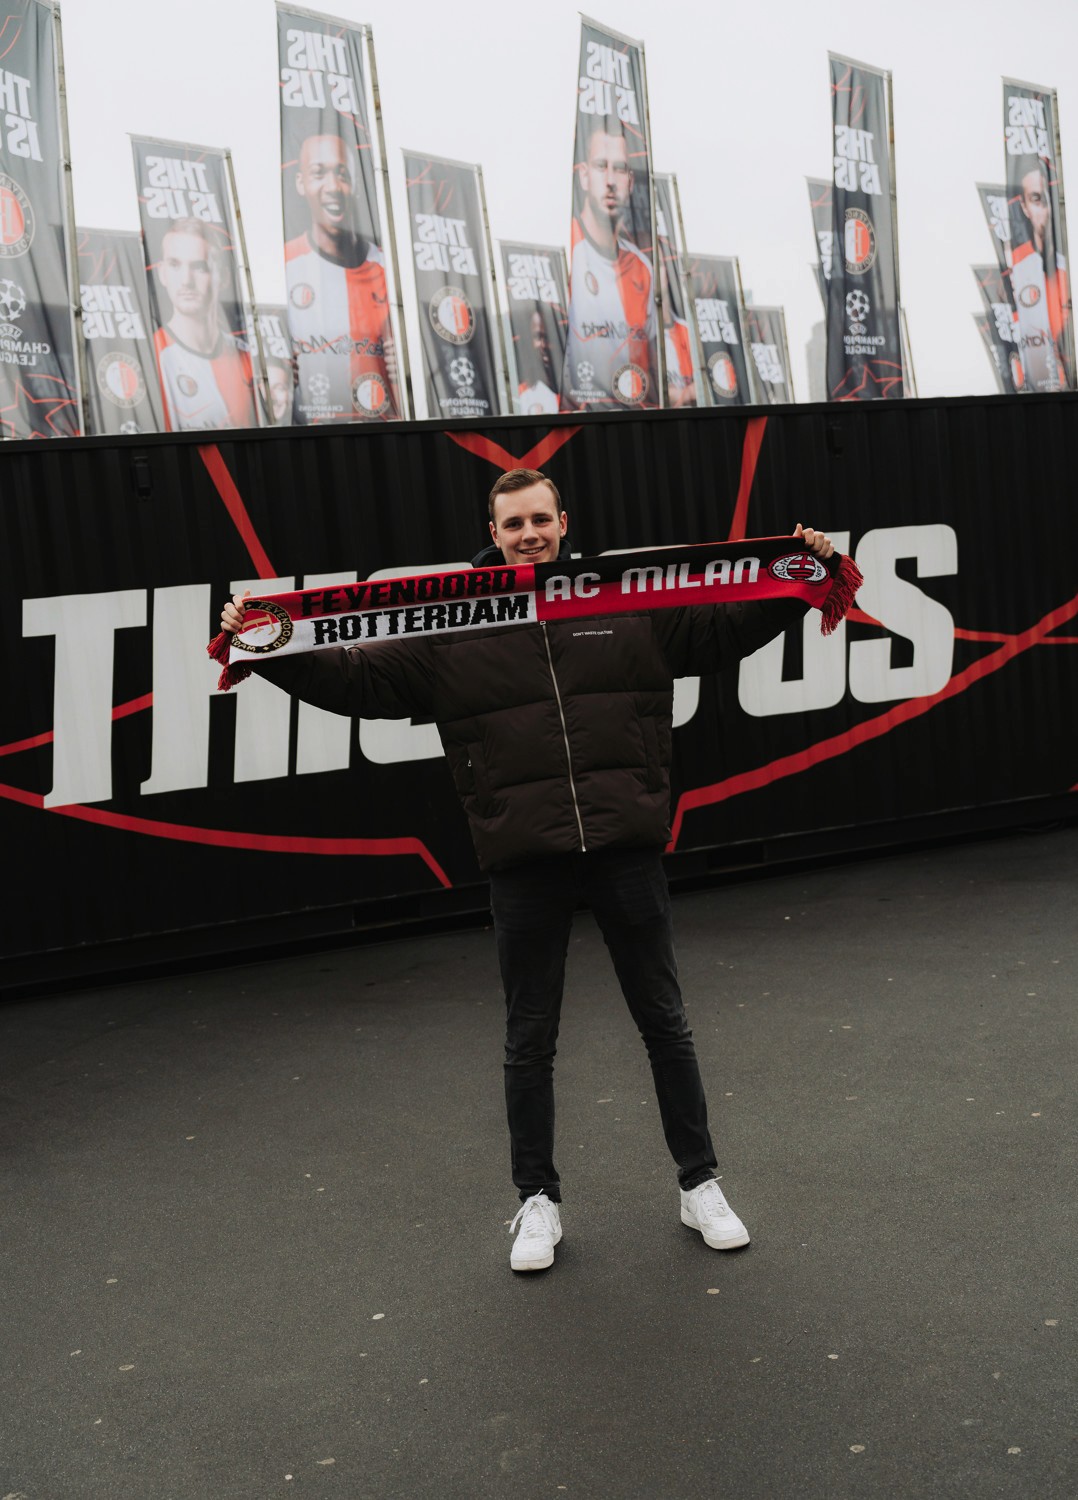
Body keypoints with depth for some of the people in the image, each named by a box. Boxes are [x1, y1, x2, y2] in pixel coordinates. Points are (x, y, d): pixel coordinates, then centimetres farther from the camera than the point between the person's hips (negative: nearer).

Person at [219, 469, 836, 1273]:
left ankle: (700, 1184, 30)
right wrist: (269, 649, -10)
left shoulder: (632, 604, 4)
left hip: (626, 848, 0)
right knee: (530, 1040, 11)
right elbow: (357, 676, 0)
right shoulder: (452, 629, 2)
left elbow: (730, 625, 9)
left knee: (665, 1022, 13)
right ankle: (538, 1200, 30)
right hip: (524, 861, 0)